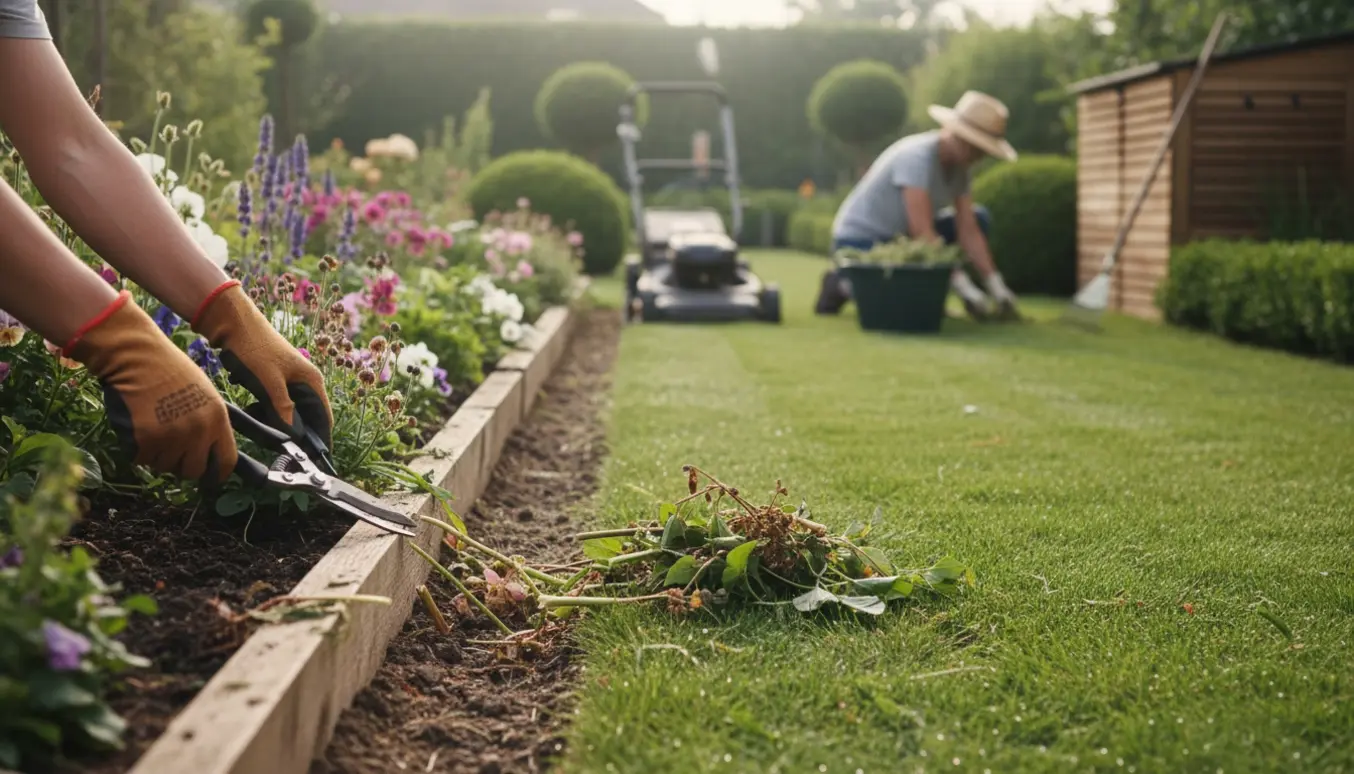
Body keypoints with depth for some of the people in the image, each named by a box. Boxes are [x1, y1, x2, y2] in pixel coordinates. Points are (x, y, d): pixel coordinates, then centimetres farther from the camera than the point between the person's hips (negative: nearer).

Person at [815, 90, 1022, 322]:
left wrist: (997, 287, -12)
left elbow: (968, 231, -3)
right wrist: (964, 287, -35)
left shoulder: (961, 167, -1)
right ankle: (844, 285, -5)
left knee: (979, 218, 3)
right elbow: (922, 232, -33)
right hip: (859, 242, -9)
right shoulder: (918, 156, -27)